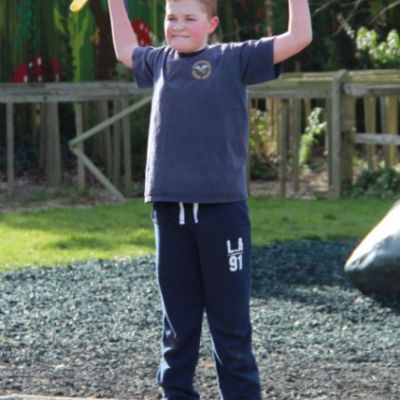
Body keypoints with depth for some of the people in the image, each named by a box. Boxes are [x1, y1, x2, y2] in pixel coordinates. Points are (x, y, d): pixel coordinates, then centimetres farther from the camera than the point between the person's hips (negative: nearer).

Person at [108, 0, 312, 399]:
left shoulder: (233, 59, 0)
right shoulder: (160, 62, 14)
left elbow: (298, 37, -5)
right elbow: (125, 49, 36)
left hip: (222, 207, -4)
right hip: (170, 208, 4)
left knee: (230, 322, 0)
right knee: (177, 324, 11)